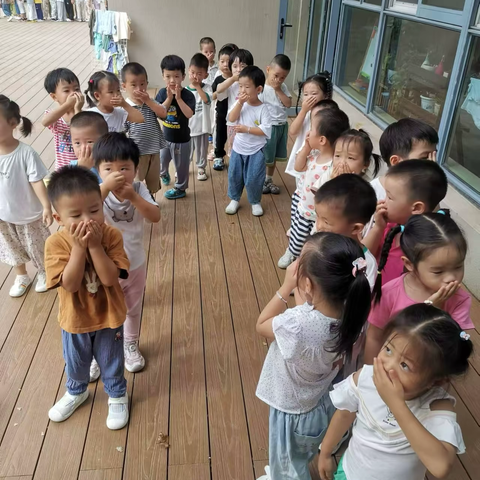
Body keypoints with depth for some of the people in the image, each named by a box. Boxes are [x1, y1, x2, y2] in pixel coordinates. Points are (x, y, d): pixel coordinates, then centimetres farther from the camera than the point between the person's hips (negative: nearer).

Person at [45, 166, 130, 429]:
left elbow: (110, 279, -28)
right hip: (75, 319, 1)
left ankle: (117, 395, 49)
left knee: (111, 363, 22)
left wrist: (95, 245, -36)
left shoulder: (111, 235, -21)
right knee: (75, 364, 27)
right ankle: (76, 392, 57)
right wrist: (78, 246, -36)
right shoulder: (56, 243, -21)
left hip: (108, 316, -1)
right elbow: (70, 284, -28)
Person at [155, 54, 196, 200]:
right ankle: (164, 174, 55)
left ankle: (180, 188, 29)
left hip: (181, 138, -4)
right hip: (165, 136, 4)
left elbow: (189, 114, -29)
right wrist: (169, 98, -28)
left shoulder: (188, 95, -18)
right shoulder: (162, 93, -8)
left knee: (181, 165, 11)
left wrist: (178, 98, -33)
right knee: (161, 160, 24)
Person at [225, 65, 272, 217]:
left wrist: (247, 129, -24)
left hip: (256, 150, -4)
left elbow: (266, 130, -21)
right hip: (238, 148, 4)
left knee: (254, 178, 4)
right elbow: (231, 119, -16)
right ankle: (234, 200, 31)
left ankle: (255, 202, 25)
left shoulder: (263, 108, -15)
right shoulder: (240, 104, -4)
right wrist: (240, 103, -24)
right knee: (234, 176, 13)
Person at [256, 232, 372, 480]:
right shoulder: (350, 316, -23)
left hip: (292, 411, -6)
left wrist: (286, 287, -20)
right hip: (323, 404, 6)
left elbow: (261, 325, -19)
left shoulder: (296, 324, -42)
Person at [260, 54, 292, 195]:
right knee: (264, 156, 5)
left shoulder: (283, 87, 4)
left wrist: (278, 90, -13)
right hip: (269, 127, -6)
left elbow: (288, 104, -6)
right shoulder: (262, 88, -15)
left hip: (282, 126, 6)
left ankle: (269, 180, 32)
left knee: (274, 156, 17)